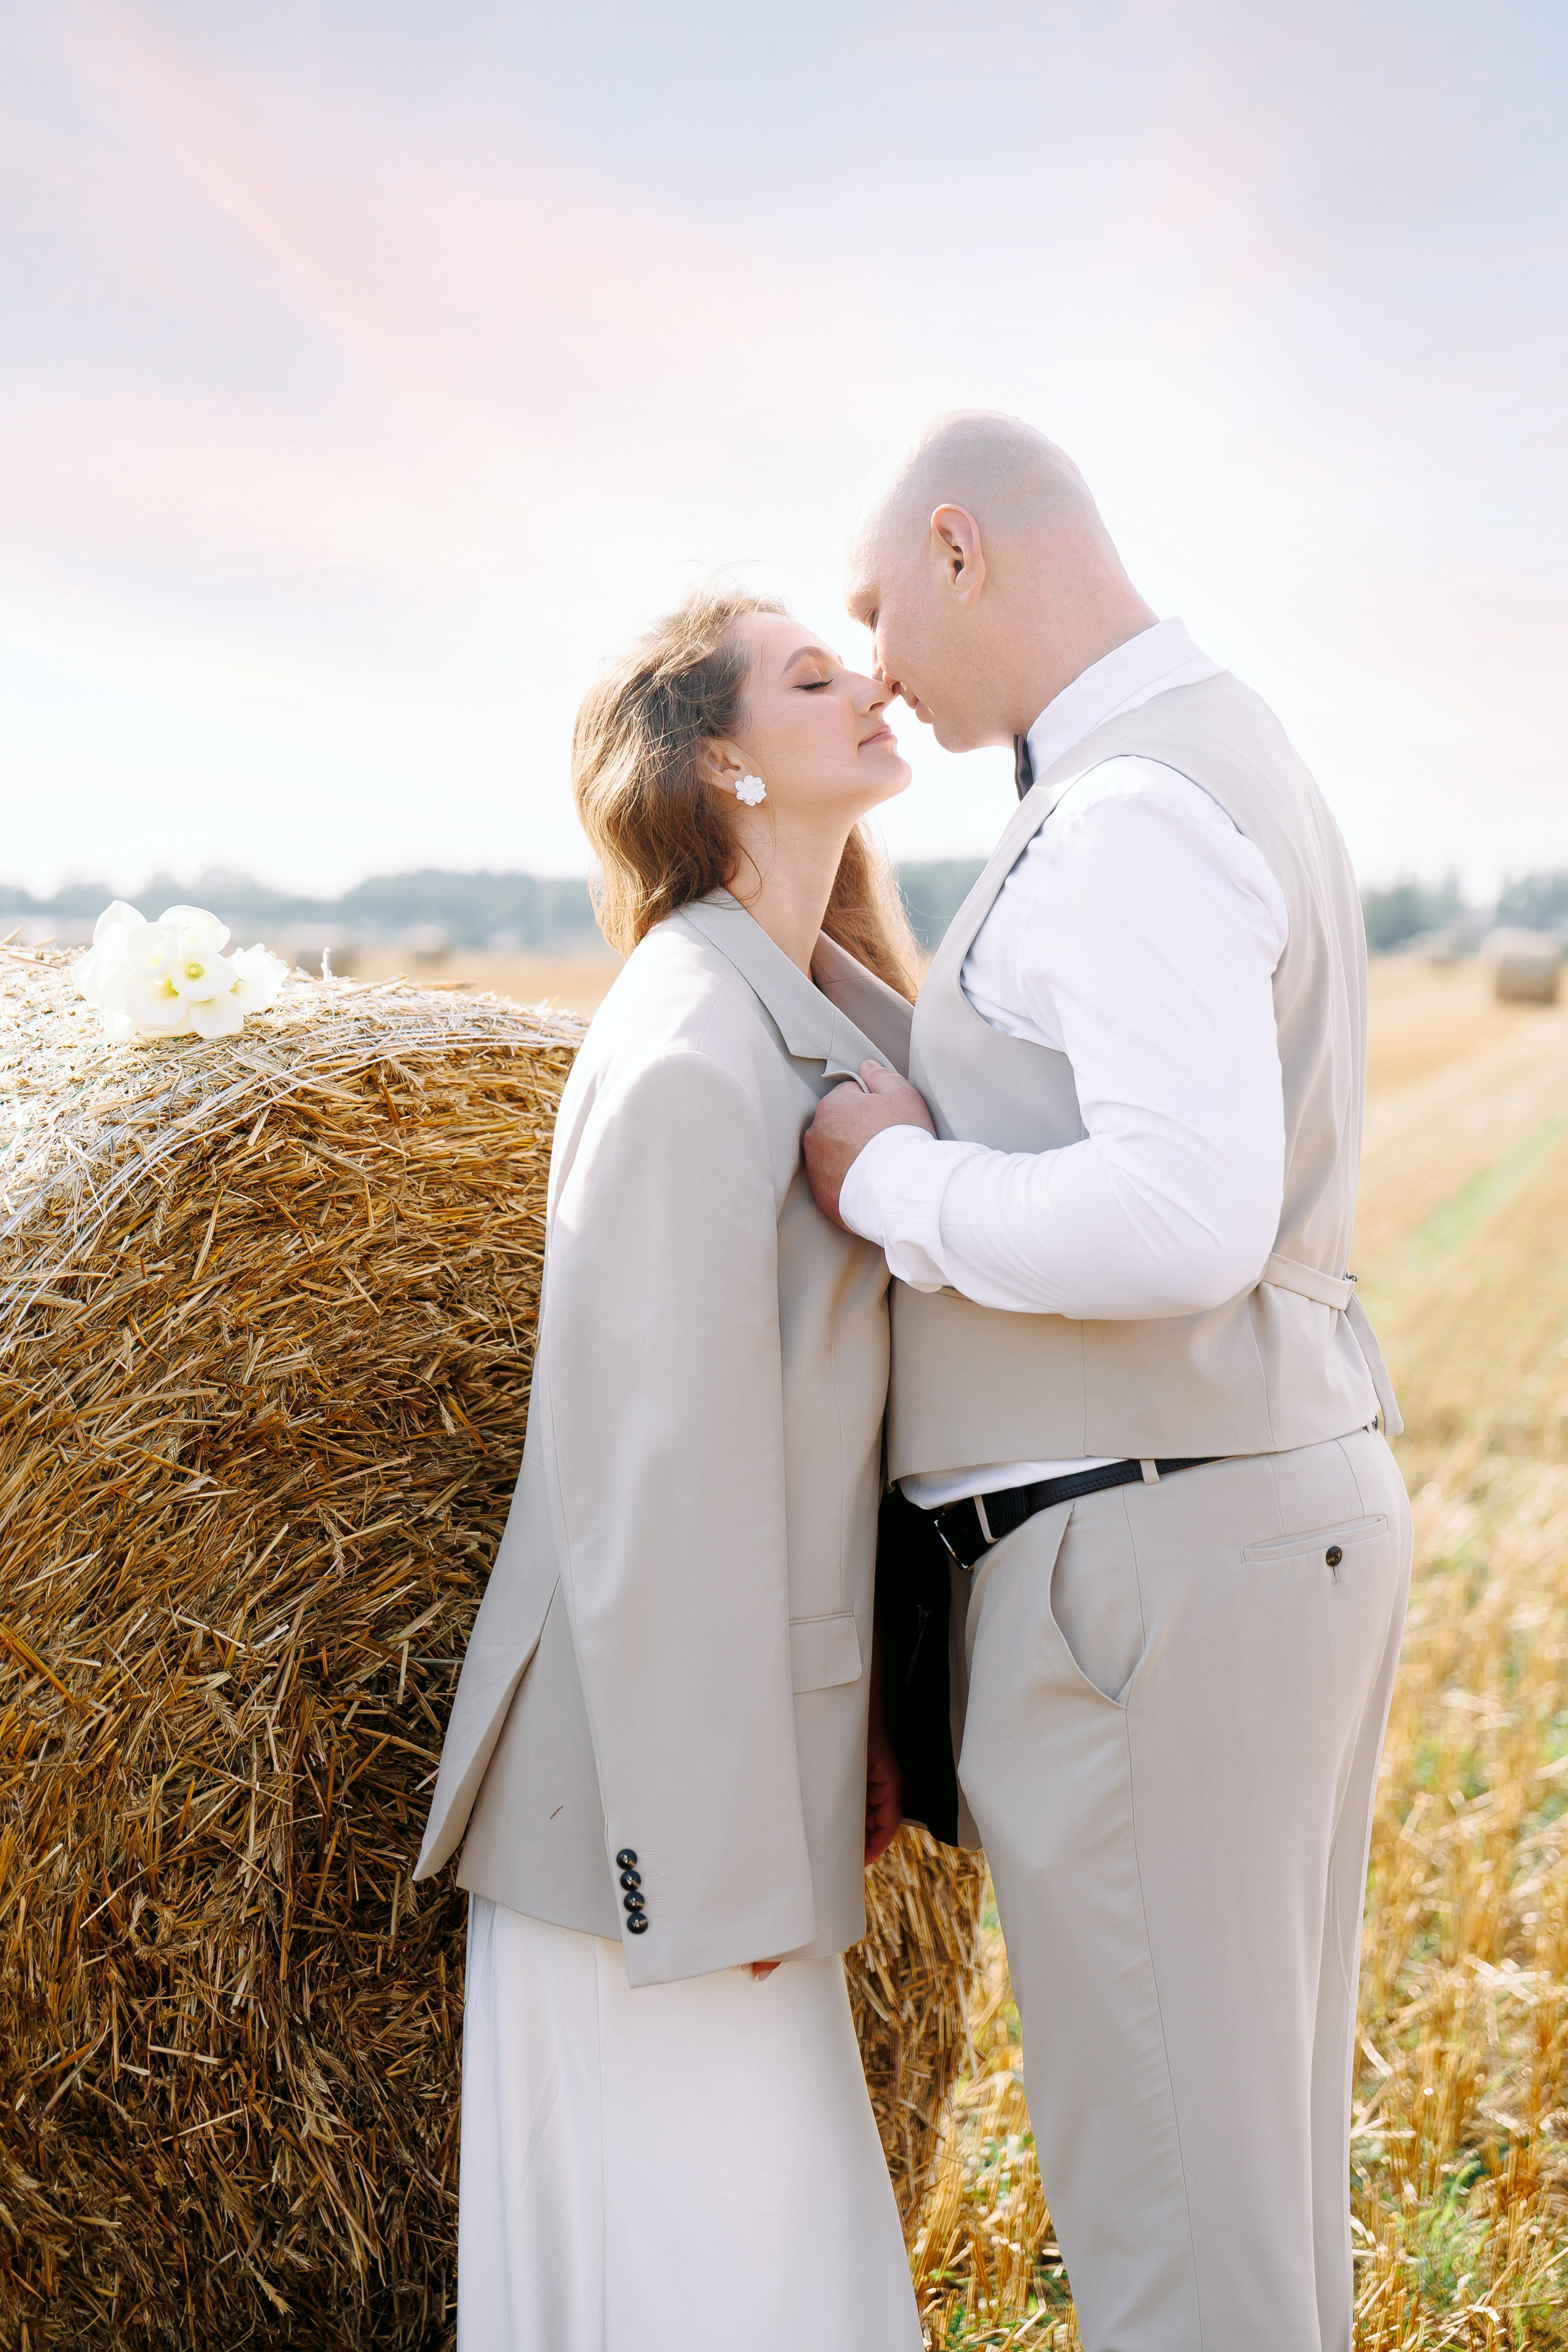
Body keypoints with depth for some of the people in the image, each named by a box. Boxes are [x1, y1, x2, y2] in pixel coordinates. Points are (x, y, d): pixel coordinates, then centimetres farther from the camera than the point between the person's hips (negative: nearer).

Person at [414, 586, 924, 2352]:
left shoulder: (822, 1015, 10)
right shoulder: (690, 1055, -20)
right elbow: (654, 1472, -22)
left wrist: (865, 1712, 13)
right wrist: (716, 1869, -19)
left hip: (763, 1736, 9)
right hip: (664, 1775, -9)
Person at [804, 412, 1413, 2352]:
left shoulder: (1133, 814, -18)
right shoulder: (1244, 773, 16)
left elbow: (1186, 1225, -30)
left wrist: (892, 1188, -15)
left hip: (1151, 1570, -11)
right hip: (1297, 1515, 11)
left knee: (1159, 2176, 2)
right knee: (1250, 2118, 19)